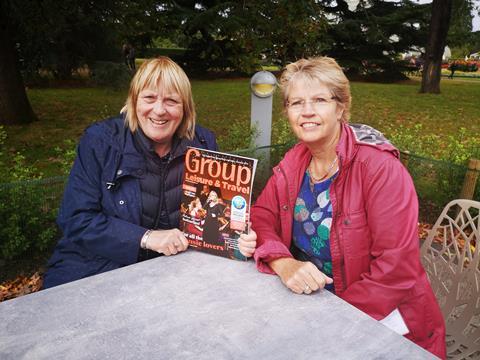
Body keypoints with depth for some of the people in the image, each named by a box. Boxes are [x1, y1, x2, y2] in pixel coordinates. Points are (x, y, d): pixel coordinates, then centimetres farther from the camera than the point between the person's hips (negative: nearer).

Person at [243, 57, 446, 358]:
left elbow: (397, 266, -22)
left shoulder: (379, 167, -19)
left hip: (380, 319, -4)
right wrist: (283, 263, -22)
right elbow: (262, 216, -3)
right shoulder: (295, 161, -1)